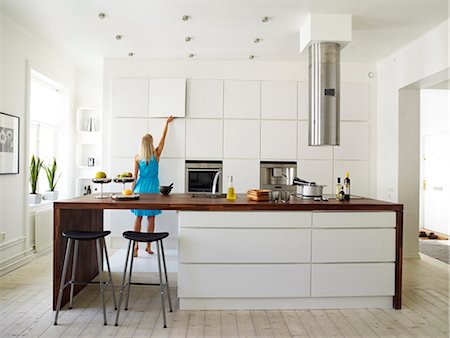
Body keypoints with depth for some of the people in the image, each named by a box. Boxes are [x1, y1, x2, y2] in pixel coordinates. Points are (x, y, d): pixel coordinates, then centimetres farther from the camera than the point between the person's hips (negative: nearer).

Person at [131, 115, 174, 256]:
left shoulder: (137, 157, -1)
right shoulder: (156, 154, -3)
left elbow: (135, 176, -1)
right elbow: (163, 137, 9)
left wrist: (132, 192, 7)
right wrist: (167, 123, 21)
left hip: (141, 187, 1)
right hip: (152, 187, -1)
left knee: (138, 217, 8)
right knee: (151, 218, 6)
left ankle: (136, 245, 9)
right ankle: (148, 246, 12)